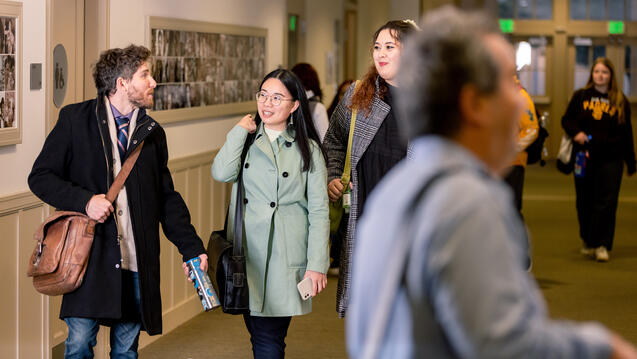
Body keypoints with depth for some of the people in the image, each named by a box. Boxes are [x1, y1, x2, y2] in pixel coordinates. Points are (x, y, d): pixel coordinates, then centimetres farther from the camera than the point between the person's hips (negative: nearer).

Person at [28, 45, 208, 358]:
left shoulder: (153, 133, 13)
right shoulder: (75, 120, 1)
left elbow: (166, 198, 15)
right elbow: (40, 177, 0)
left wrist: (191, 247, 5)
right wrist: (84, 200, -15)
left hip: (138, 262, 4)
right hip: (90, 256, -4)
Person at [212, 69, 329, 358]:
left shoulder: (307, 149, 3)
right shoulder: (246, 141, 10)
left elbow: (319, 211, 1)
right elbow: (221, 173, -11)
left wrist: (317, 264, -5)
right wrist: (241, 130, -3)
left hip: (285, 258, -3)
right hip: (248, 254, 3)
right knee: (258, 333, 9)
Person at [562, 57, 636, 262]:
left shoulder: (620, 101, 7)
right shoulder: (580, 96, 7)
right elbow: (567, 120, 12)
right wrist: (576, 133, -10)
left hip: (611, 159, -1)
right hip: (585, 156, 1)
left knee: (607, 202, -7)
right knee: (585, 201, 7)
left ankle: (602, 245, -5)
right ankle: (588, 241, 22)